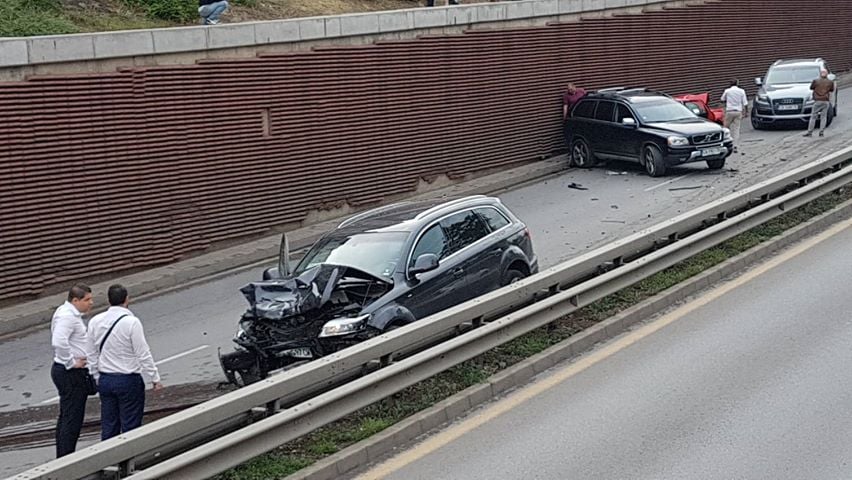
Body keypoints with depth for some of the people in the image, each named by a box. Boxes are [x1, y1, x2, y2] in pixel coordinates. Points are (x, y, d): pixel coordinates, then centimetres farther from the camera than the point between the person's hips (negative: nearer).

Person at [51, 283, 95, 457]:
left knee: (66, 417, 17)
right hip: (71, 373, -11)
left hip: (72, 373, 11)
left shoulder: (70, 313, 13)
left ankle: (63, 458, 26)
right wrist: (71, 363, -23)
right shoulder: (67, 316, -20)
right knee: (72, 419, -6)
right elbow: (59, 342, -34)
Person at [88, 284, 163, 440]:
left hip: (105, 380, 5)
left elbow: (92, 354, 9)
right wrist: (155, 378, -5)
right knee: (130, 426, 2)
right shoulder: (131, 322, -16)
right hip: (128, 380, -5)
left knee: (108, 426, 13)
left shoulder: (95, 322, 1)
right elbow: (143, 354, -13)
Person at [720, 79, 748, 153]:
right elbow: (745, 103, 1)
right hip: (738, 111, 2)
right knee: (736, 129, 1)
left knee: (726, 127, 12)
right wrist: (746, 111, 9)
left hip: (729, 111, -2)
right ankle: (735, 146, -5)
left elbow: (722, 99, 13)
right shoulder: (741, 91, 1)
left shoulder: (727, 91, -2)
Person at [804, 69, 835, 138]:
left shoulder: (816, 81, -3)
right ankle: (821, 132, 2)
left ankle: (810, 132, -1)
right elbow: (832, 90, 15)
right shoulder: (830, 82, 3)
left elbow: (811, 88, 11)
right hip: (826, 101, 2)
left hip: (817, 101, -2)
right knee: (823, 117, 6)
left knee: (813, 117, 2)